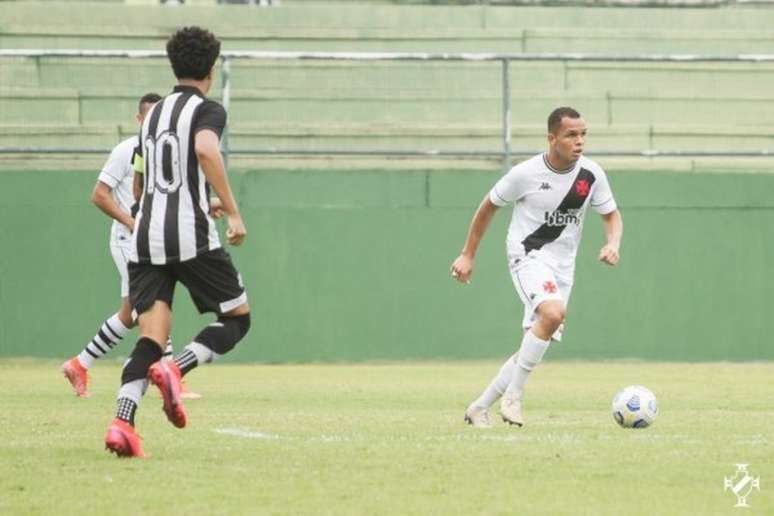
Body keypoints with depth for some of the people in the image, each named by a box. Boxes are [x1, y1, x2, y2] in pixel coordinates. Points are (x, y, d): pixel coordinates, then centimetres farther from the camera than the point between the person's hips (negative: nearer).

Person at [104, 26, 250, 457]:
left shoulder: (153, 114, 21)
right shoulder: (208, 110, 0)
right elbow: (205, 149, -23)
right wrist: (233, 211, -20)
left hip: (145, 238, 6)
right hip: (191, 236, -6)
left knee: (152, 338, -1)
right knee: (237, 318, 10)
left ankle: (122, 422, -24)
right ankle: (175, 371, -16)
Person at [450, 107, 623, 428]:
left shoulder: (591, 175, -4)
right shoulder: (526, 174, -13)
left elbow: (611, 215, 9)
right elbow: (488, 207, 1)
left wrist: (613, 244, -13)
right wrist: (468, 255, 4)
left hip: (562, 266, 6)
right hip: (528, 256, -6)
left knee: (533, 347, 6)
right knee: (553, 313, -32)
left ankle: (480, 407, 20)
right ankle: (514, 395, -21)